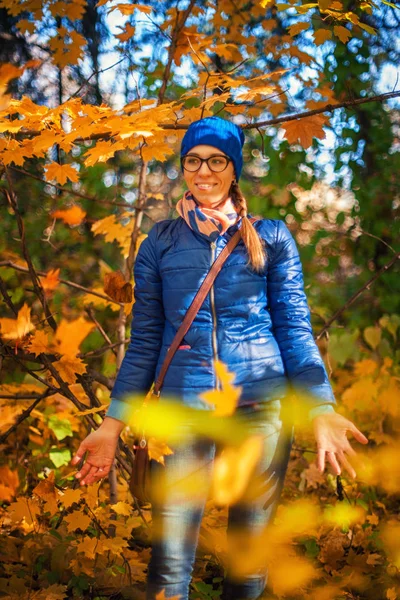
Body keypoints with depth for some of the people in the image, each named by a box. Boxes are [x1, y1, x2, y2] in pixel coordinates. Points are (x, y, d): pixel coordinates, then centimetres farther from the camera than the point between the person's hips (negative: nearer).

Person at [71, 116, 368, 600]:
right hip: (184, 406, 0)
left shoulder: (270, 238, 7)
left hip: (262, 405, 0)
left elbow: (294, 328, 4)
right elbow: (144, 341, 9)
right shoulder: (160, 244, 8)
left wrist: (321, 409, -8)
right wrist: (112, 424, 2)